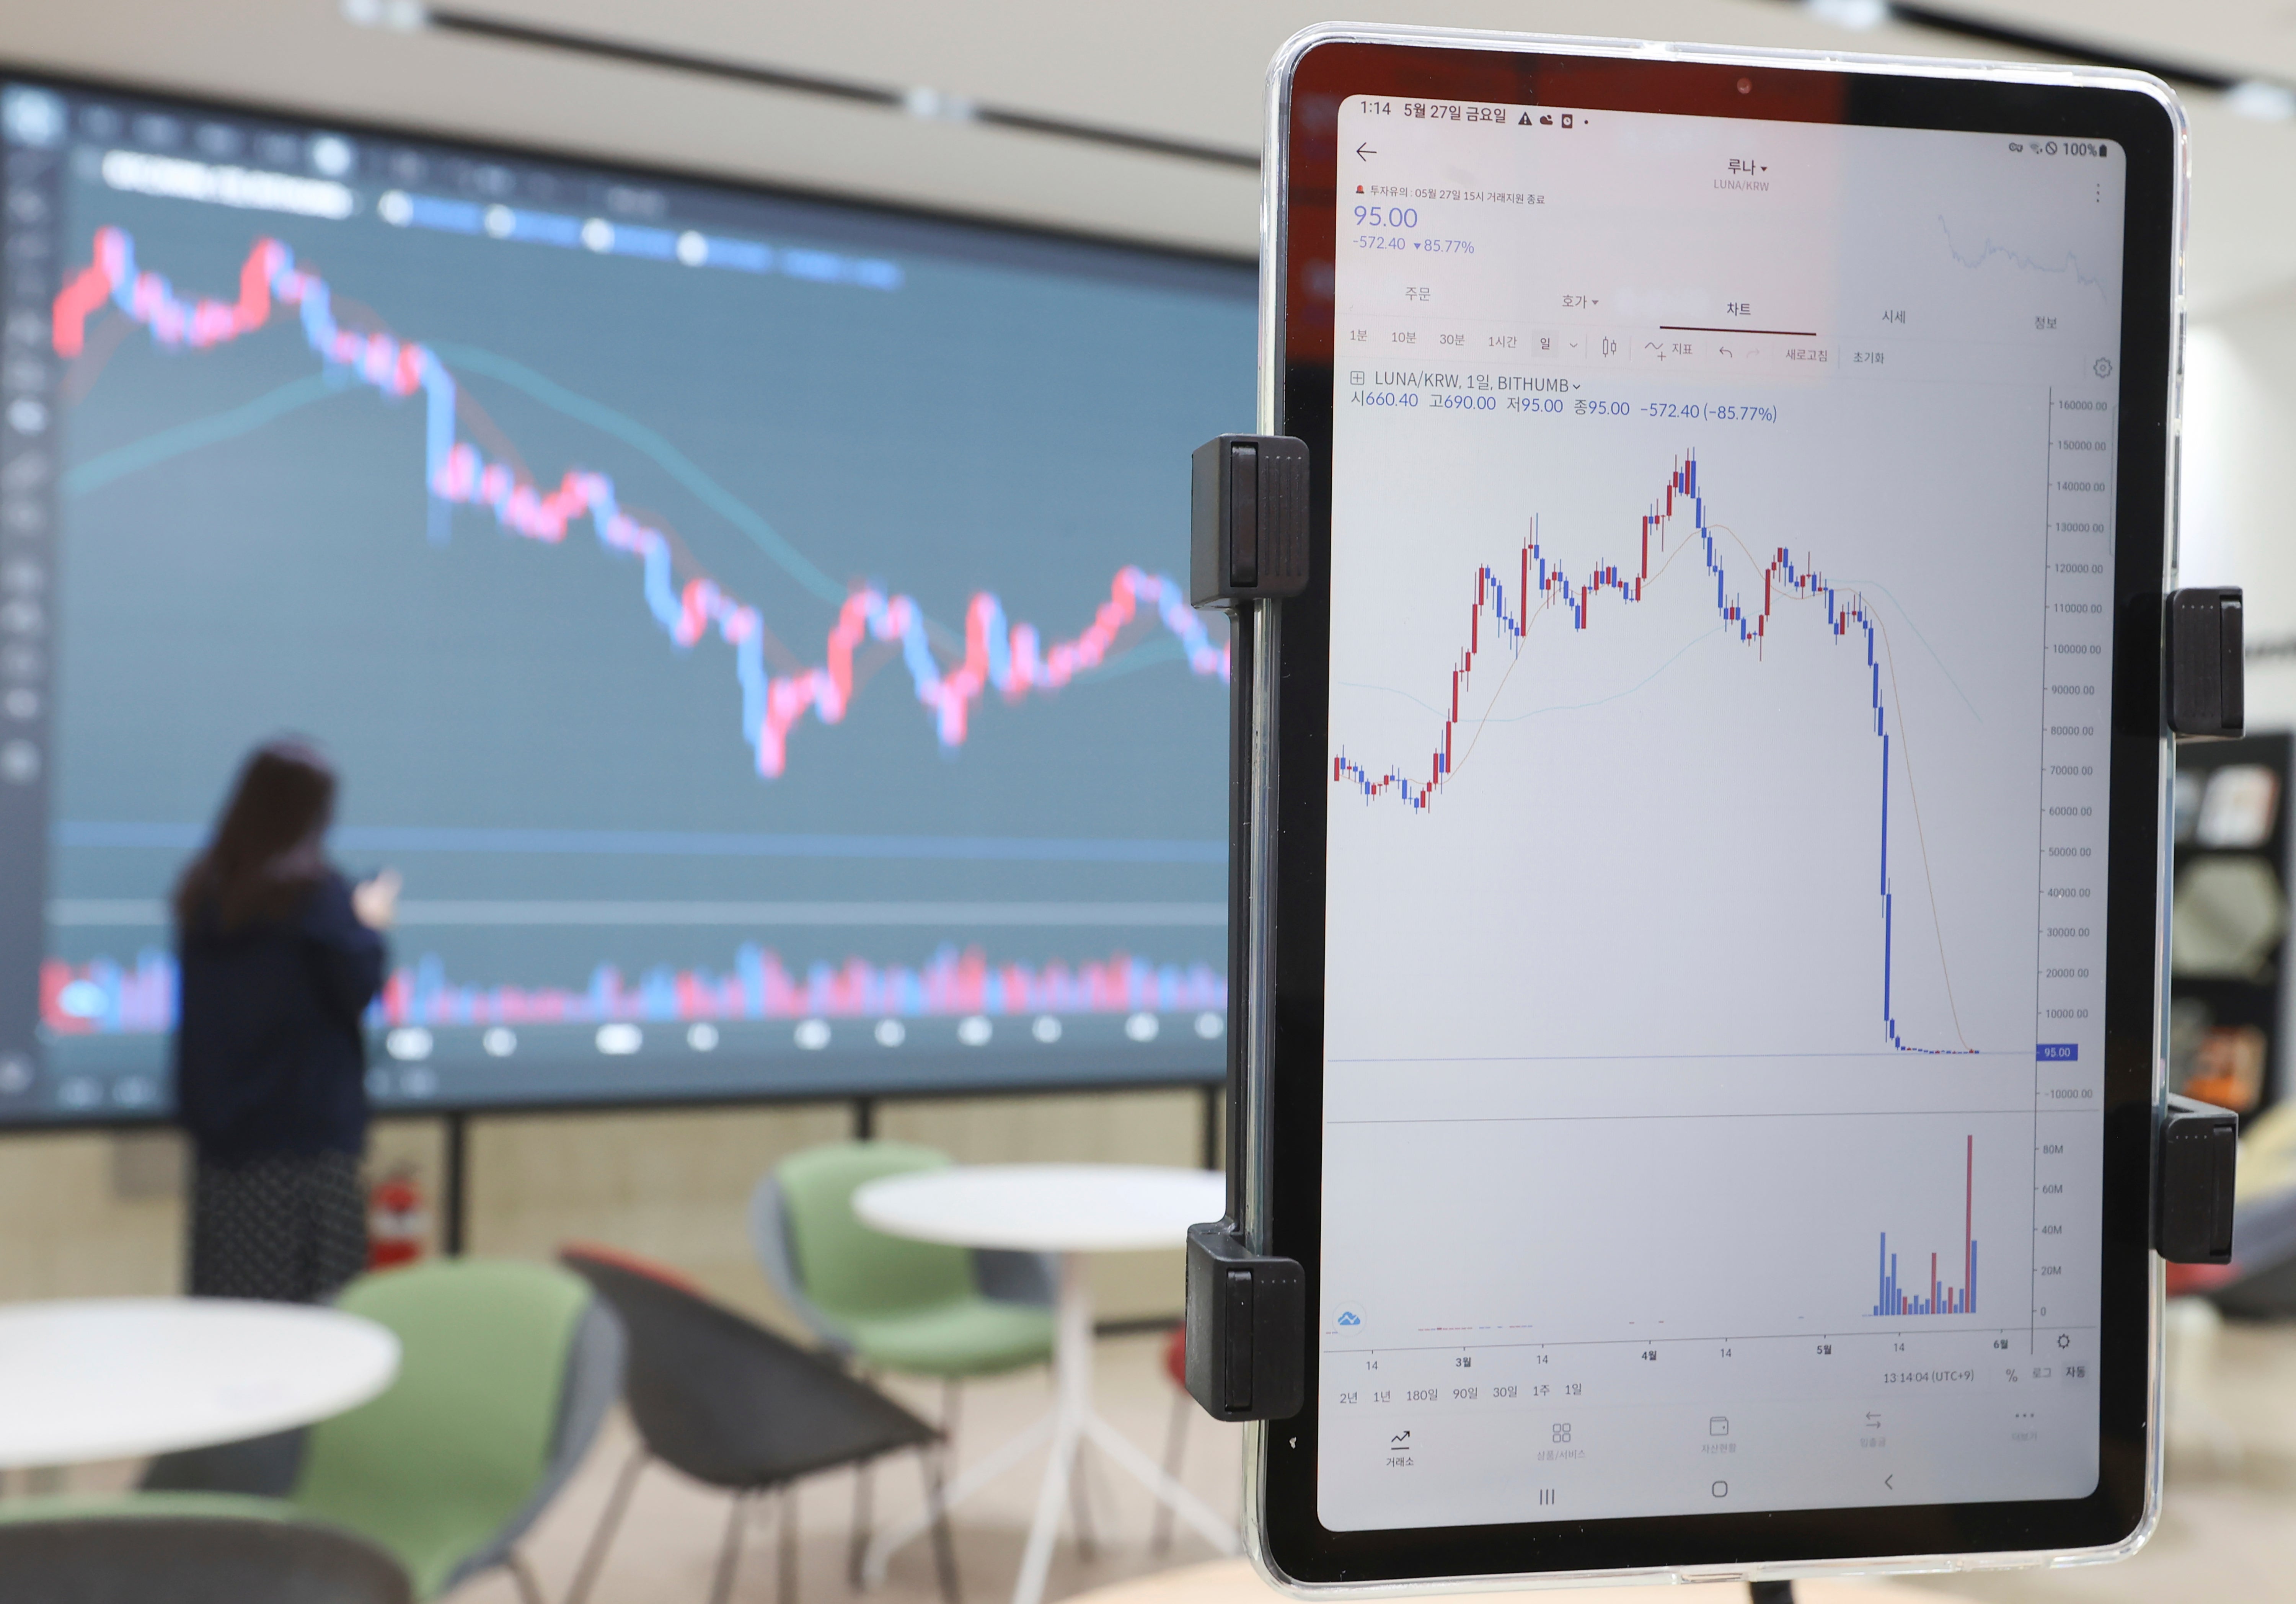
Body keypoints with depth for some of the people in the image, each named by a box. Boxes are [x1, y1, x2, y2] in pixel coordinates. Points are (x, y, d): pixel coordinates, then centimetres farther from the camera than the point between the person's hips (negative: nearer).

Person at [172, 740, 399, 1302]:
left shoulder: (202, 887, 9)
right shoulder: (315, 889, -11)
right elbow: (358, 991, -12)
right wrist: (372, 926, 4)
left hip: (219, 1121, 6)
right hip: (307, 1124, -6)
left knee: (225, 1289, 7)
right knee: (311, 1297, -2)